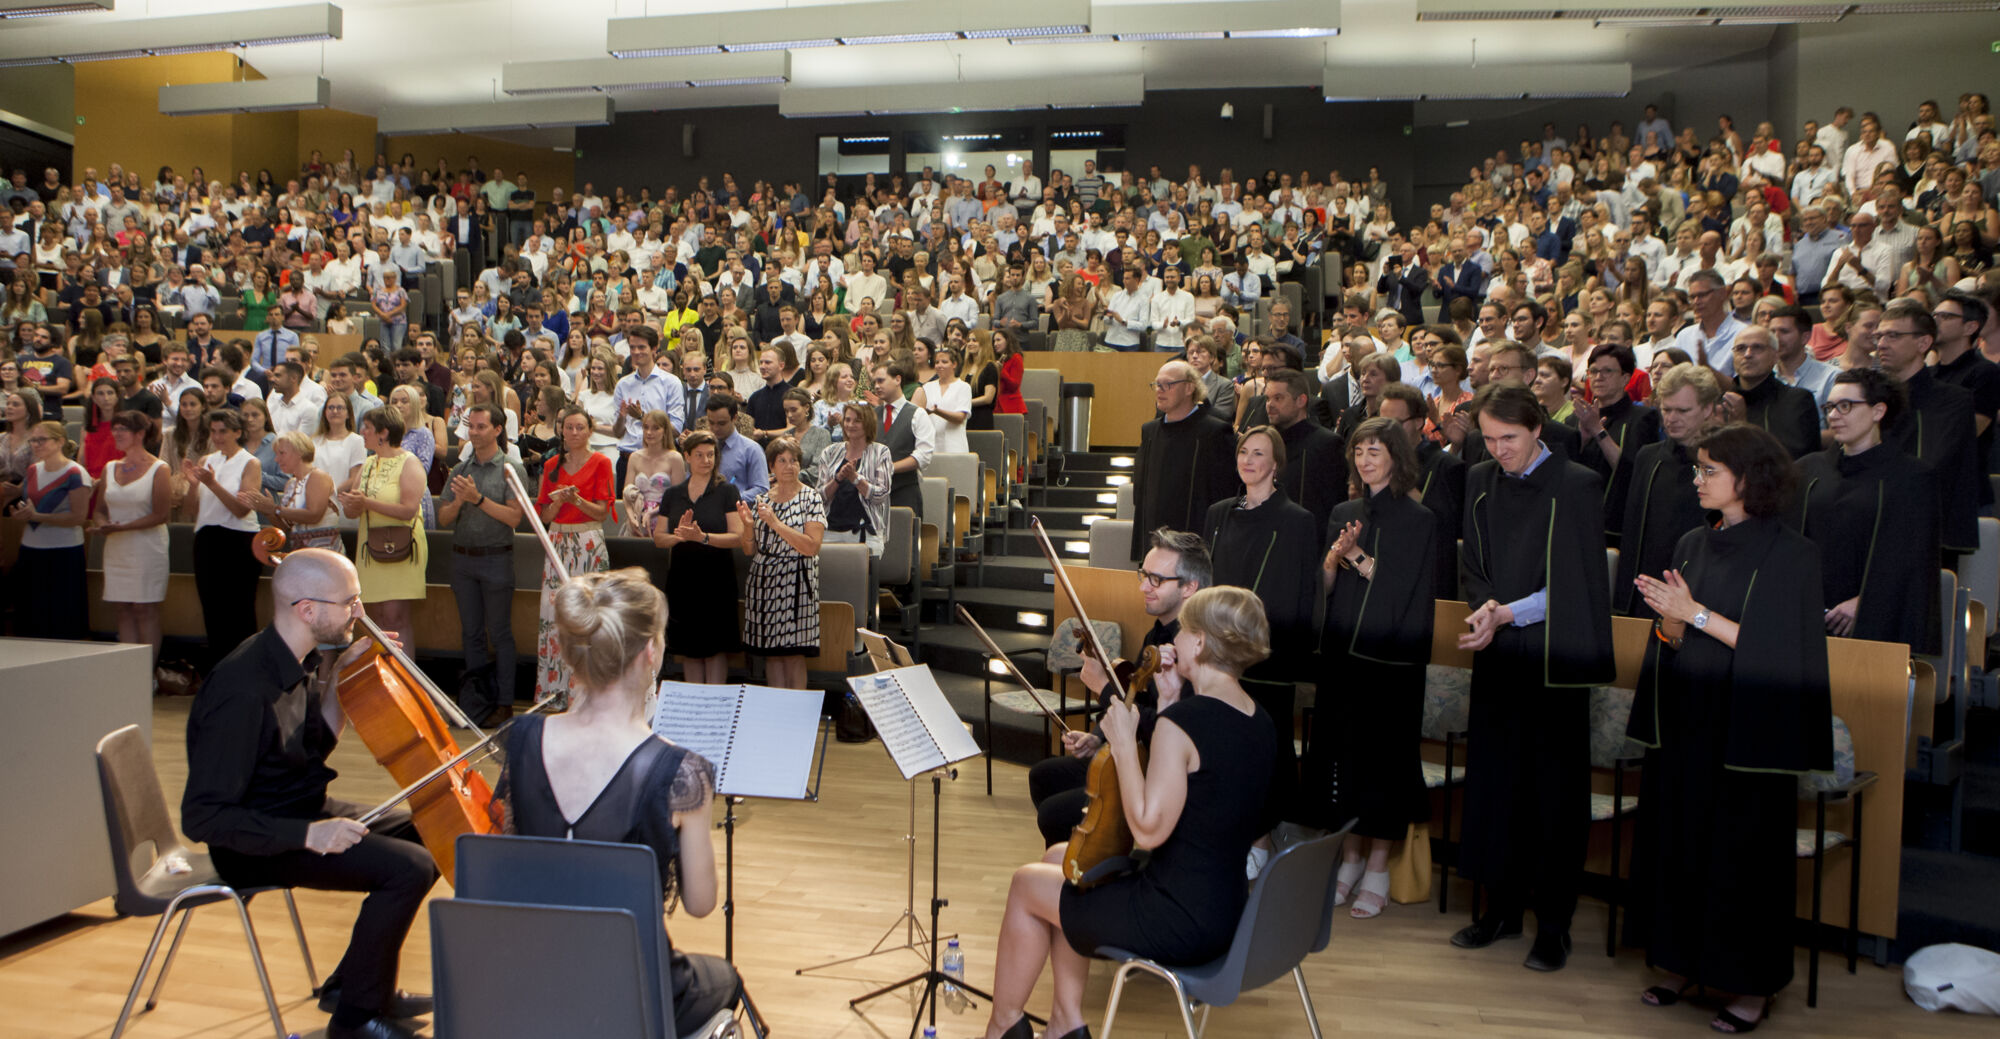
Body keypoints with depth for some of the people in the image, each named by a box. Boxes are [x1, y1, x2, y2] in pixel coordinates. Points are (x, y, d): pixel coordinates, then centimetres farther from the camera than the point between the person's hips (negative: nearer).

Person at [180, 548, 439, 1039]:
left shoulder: (301, 661, 1)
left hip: (309, 812, 10)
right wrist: (307, 834, -33)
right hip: (261, 843, -10)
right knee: (408, 868, -24)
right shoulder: (244, 691, -28)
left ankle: (355, 982, 23)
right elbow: (203, 817, -28)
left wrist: (342, 679, 1)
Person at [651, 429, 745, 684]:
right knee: (689, 648, 8)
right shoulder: (673, 494, 10)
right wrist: (678, 536, -12)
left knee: (716, 646, -1)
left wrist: (703, 537, -24)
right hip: (682, 578, 4)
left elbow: (738, 538, -10)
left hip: (717, 579, -3)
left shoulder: (727, 491, -2)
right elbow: (658, 537, 9)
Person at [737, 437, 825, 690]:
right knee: (770, 652, 6)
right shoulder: (763, 499, 11)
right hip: (763, 581, 5)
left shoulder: (811, 498, -2)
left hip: (795, 582, -4)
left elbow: (811, 547, -14)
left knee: (794, 653, -5)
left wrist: (775, 523, -17)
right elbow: (750, 550, 11)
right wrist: (748, 526, -9)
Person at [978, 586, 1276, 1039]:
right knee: (1060, 858, 24)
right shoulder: (1260, 724, 2)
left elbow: (1147, 828, -26)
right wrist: (1172, 700, 3)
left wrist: (1123, 742, -19)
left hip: (1180, 924, -9)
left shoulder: (1183, 720, -25)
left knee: (1028, 885, 12)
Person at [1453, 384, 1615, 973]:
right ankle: (1502, 908, 22)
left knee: (1554, 787, 1)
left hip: (1554, 660, -5)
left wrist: (1507, 614, -20)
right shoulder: (1481, 484, 8)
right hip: (1498, 659, 5)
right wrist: (1486, 608, -8)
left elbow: (1573, 585, -11)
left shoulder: (1577, 488, -8)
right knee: (1494, 780, 8)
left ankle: (1553, 924, 11)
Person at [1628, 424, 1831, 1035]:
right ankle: (1681, 961, 22)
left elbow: (1773, 646, -15)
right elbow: (1673, 639, 9)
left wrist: (1696, 614, -19)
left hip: (1746, 731, -6)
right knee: (1677, 840, 9)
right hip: (1686, 723, 6)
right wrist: (1671, 616, -12)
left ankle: (1753, 985, 13)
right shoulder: (1692, 547, 9)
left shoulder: (1790, 554, -9)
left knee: (1743, 849, 1)